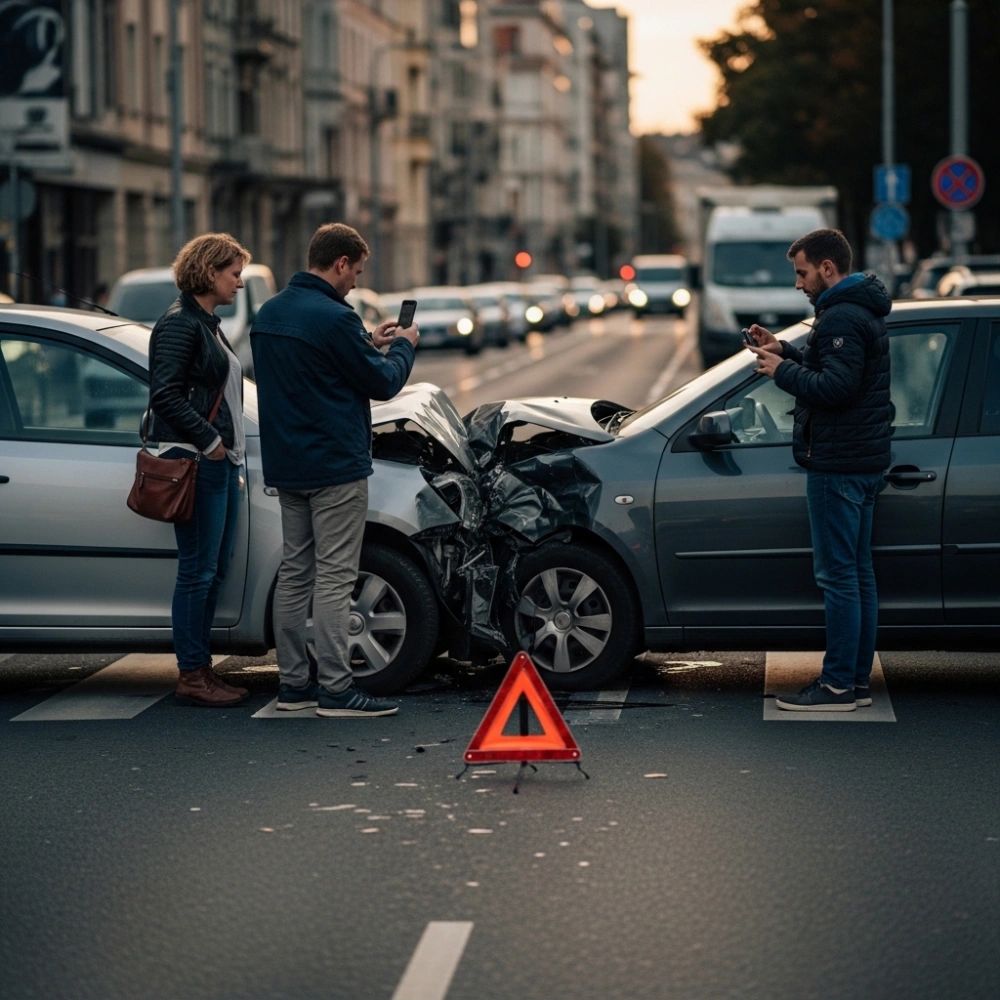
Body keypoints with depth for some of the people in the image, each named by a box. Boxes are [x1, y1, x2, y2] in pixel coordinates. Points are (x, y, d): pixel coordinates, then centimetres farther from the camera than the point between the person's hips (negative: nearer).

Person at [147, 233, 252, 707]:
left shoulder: (208, 324, 19)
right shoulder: (179, 323, -11)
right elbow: (166, 393, -19)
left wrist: (233, 455, 17)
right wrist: (209, 441, -18)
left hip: (220, 462, 10)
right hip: (195, 462, -10)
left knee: (214, 571, 11)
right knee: (197, 571, -7)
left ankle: (202, 669, 16)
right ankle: (191, 676, -2)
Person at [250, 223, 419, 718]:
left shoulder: (269, 313, 10)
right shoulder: (333, 318, -18)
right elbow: (382, 383, -10)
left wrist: (368, 343, 22)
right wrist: (403, 346, 8)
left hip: (286, 466, 9)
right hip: (334, 465, -8)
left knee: (294, 571, 12)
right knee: (334, 576, -5)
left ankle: (292, 683, 15)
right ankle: (336, 688, -4)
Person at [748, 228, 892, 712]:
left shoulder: (842, 319, -17)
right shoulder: (859, 311, 17)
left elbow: (835, 386, -25)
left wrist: (783, 371, -14)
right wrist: (786, 352, 12)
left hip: (837, 467, -11)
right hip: (862, 463, 11)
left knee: (838, 576, -7)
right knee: (857, 574, 13)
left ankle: (838, 685, -5)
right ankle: (858, 680, 18)